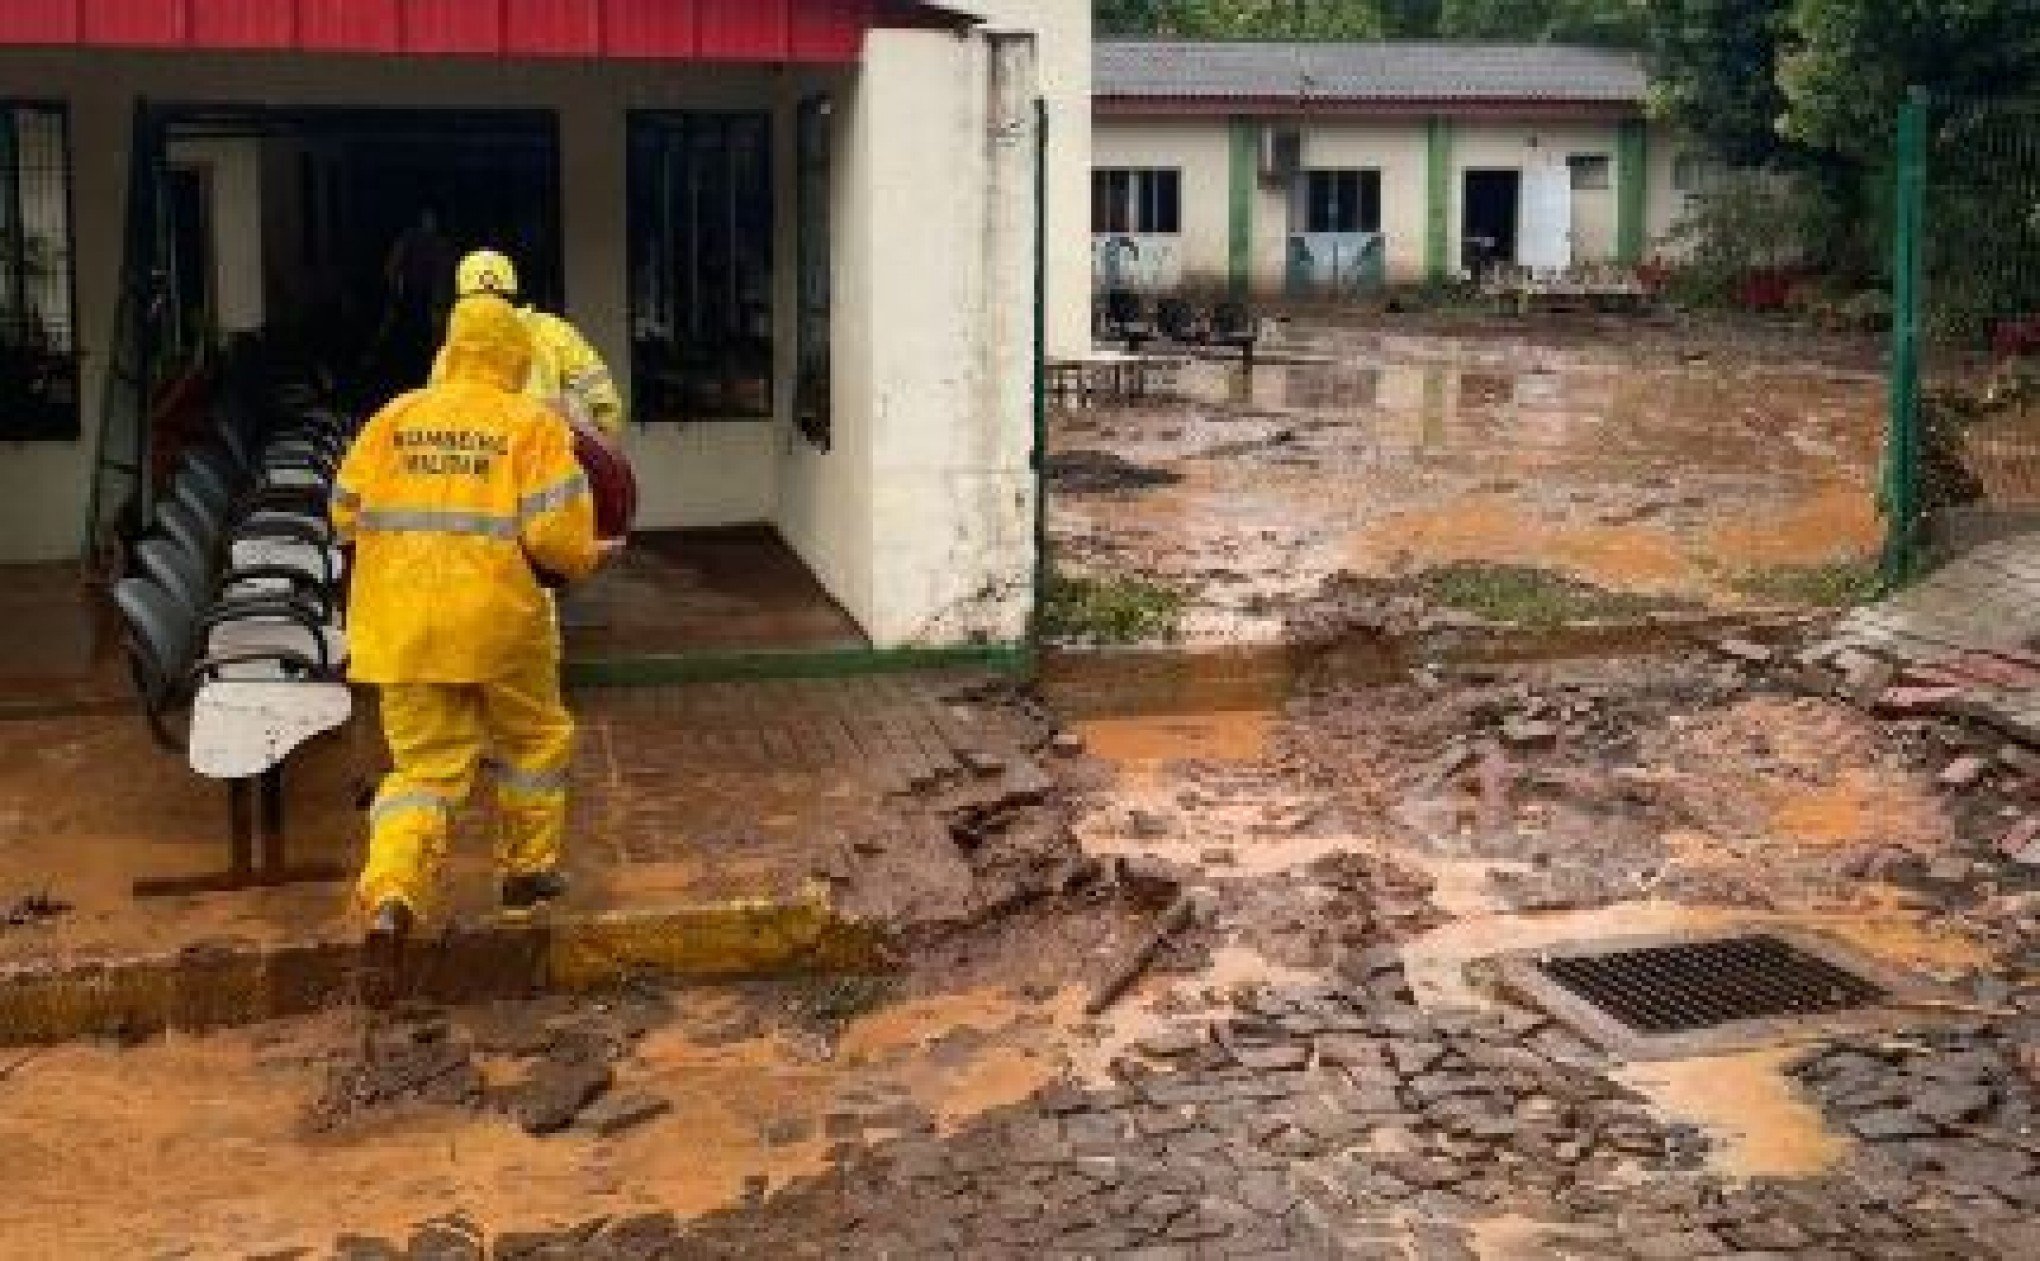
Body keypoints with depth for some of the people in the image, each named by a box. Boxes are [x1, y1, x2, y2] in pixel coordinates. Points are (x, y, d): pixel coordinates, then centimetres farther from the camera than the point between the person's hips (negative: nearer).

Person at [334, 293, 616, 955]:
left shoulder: (395, 418, 7)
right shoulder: (533, 425, -4)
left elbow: (346, 515, 9)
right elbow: (556, 534, -13)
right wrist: (589, 557, 8)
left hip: (400, 623, 3)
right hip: (499, 621, -3)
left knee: (424, 764, 9)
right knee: (533, 741, 22)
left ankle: (393, 892, -10)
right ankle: (528, 870, 32)